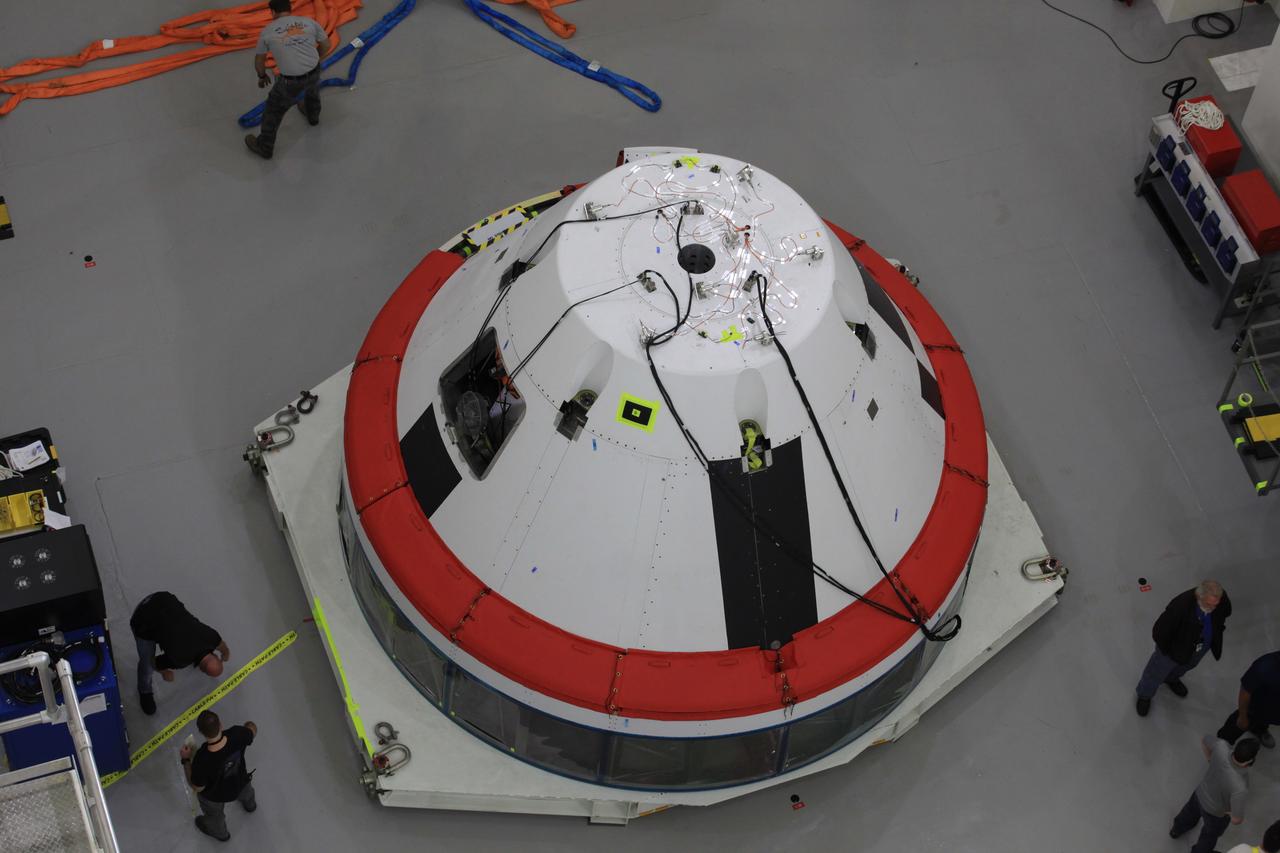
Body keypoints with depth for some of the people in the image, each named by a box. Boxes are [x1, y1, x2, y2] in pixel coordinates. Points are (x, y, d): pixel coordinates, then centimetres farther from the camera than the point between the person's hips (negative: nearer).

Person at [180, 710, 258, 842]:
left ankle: (219, 832, 67)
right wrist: (251, 726, 14)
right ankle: (249, 804, 76)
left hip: (215, 796, -3)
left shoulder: (202, 761, -44)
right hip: (240, 784, 3)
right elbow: (253, 732, -11)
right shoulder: (237, 734, -37)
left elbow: (197, 788, -25)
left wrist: (186, 760, -14)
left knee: (214, 814, 34)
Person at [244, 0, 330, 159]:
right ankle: (312, 116, 66)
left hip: (290, 82, -3)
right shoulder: (309, 22, 4)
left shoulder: (268, 31, -1)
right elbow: (326, 45, 15)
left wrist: (262, 76, 30)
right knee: (312, 88, 40)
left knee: (273, 112, 19)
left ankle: (264, 147, 34)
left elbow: (259, 61, 10)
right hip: (314, 73, 4)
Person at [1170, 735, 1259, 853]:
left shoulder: (1221, 746, -36)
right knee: (1211, 834, 30)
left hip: (1201, 793, 5)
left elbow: (1205, 741, -11)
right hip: (1217, 812, -4)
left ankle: (1177, 830, 69)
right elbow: (1236, 819, -35)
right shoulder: (1239, 786, -46)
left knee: (1191, 812, 38)